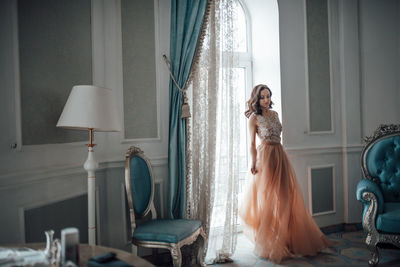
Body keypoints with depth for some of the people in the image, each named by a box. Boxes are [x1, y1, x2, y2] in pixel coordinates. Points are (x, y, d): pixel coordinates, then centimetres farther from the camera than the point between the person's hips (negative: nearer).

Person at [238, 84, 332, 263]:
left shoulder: (274, 114, 14)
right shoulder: (254, 117, -5)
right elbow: (252, 143, -7)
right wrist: (254, 163, -15)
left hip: (280, 155, 7)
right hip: (265, 156, -7)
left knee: (286, 196, 8)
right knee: (268, 198, -3)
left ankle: (288, 238, 24)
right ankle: (269, 242, 12)